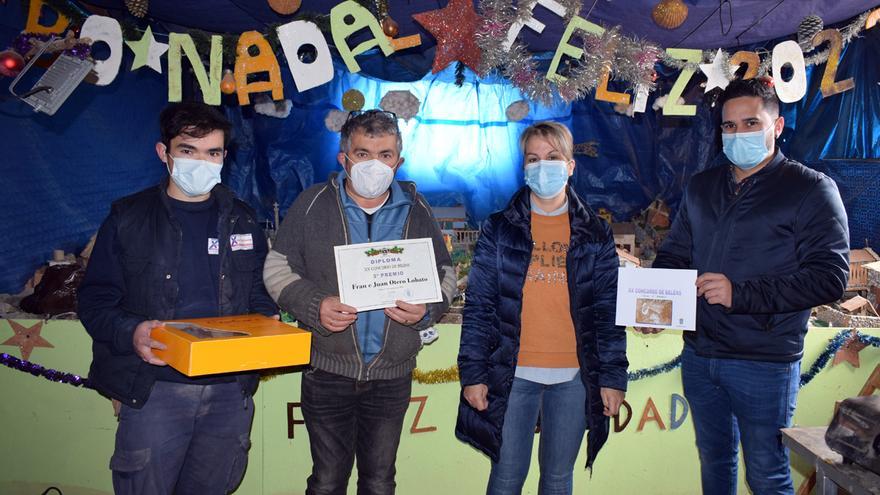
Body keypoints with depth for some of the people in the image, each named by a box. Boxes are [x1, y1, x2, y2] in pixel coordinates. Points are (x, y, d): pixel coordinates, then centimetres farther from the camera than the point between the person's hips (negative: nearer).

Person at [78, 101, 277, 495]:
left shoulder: (241, 220, 10)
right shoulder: (128, 218, 1)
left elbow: (260, 293, 16)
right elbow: (95, 300, -1)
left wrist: (267, 322, -6)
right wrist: (130, 333, -21)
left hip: (231, 389, 3)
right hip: (154, 389, -3)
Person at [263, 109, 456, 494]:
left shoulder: (416, 211, 4)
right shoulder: (313, 204, -1)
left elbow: (445, 274, 11)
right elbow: (277, 268, 1)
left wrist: (426, 309, -11)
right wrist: (314, 306, -17)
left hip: (392, 376, 2)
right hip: (328, 373, -1)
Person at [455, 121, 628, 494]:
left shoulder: (595, 235, 6)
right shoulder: (499, 229, 3)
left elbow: (608, 311, 5)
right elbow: (478, 307, 1)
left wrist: (613, 377, 0)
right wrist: (473, 374, -4)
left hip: (574, 378, 1)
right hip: (513, 375, -1)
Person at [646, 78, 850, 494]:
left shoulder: (811, 190, -7)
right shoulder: (700, 187, 11)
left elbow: (829, 276, -15)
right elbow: (674, 254, 18)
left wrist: (740, 294, -23)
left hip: (764, 362, -5)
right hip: (698, 354, 6)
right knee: (713, 460, 19)